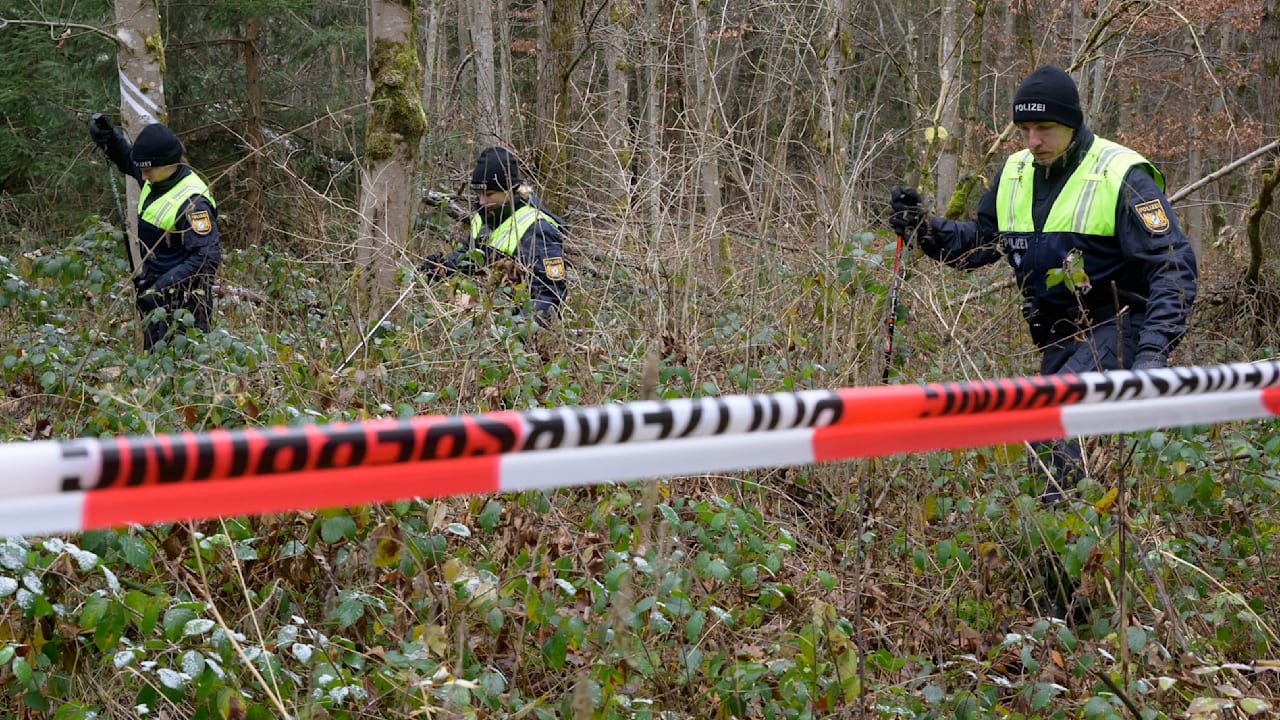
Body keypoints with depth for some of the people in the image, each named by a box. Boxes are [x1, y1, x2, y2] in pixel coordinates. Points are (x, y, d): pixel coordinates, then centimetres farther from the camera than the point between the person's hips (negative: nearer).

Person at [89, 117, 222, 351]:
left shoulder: (193, 202, -23)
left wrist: (161, 288, -29)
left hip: (183, 303, -9)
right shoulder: (156, 179, 4)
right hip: (156, 294, 10)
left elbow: (207, 259, -27)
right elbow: (126, 157, 26)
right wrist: (108, 138, 5)